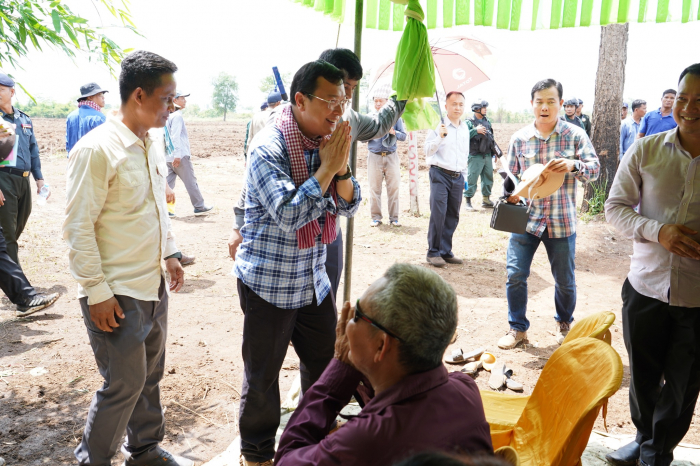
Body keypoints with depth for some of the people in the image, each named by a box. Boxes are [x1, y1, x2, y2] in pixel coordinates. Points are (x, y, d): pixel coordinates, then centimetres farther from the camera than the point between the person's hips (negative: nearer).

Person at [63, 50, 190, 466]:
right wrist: (97, 292, -16)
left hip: (154, 285, 8)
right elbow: (77, 228, -17)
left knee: (150, 375, 18)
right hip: (117, 294, -8)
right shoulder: (97, 149, -18)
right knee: (125, 384, 2)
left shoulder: (152, 142, 7)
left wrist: (170, 254, 19)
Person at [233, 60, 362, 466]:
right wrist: (327, 167, -25)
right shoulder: (268, 149, -19)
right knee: (263, 373, 9)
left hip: (314, 280, 7)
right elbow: (288, 215, -28)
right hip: (269, 284, -6)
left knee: (325, 363, 18)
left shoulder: (327, 143, 2)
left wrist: (342, 168, -15)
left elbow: (348, 206, 3)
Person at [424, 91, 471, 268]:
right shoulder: (438, 125, -4)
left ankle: (445, 251, 16)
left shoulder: (465, 128, 15)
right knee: (438, 213, -12)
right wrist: (440, 137, -23)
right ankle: (433, 252, -2)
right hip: (440, 174, -6)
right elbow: (427, 151, -8)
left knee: (453, 216, 7)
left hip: (457, 177, 6)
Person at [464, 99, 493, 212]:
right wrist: (476, 130, -22)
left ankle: (486, 200, 24)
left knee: (488, 178, 12)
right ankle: (467, 201, 1)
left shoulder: (488, 121, 14)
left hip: (487, 155, 7)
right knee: (471, 179, -6)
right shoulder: (469, 122, -7)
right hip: (475, 156, -7)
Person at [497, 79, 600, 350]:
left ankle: (564, 323, 39)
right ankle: (517, 328, 16)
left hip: (562, 222, -1)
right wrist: (511, 193, -10)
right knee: (515, 275, -3)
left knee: (565, 280, 12)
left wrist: (573, 165, -27)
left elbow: (595, 168, -6)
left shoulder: (575, 135, -2)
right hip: (525, 218, 1)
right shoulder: (519, 138, 3)